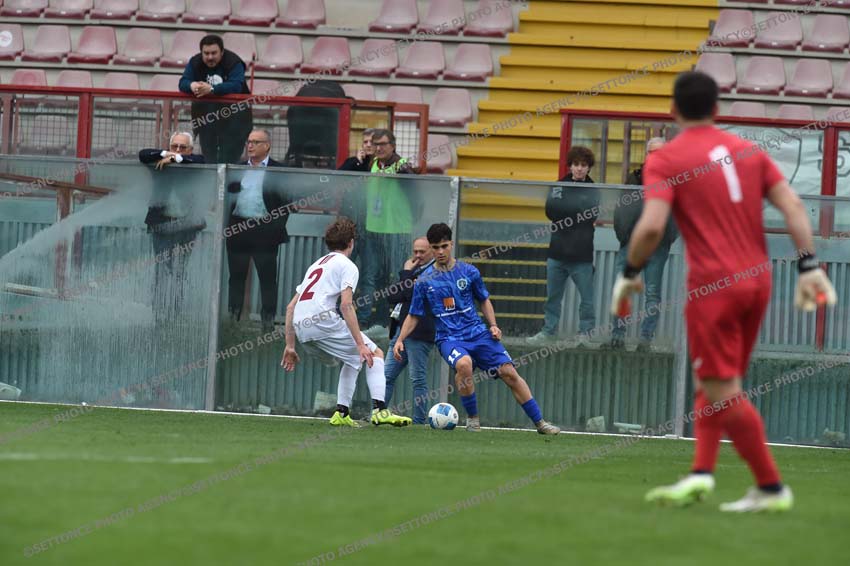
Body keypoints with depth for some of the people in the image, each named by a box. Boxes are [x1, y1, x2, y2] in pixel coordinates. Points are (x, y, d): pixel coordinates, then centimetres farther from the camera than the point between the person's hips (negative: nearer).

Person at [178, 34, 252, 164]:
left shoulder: (234, 63, -16)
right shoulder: (195, 63, -2)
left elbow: (236, 86, -30)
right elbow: (183, 83, -11)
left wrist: (211, 89, -43)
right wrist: (192, 86, -37)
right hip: (205, 112, 4)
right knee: (208, 156, 5)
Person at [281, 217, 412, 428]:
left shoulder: (316, 265, 28)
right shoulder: (347, 266, 5)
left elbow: (291, 307, 25)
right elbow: (346, 305, -10)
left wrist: (290, 346, 27)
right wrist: (361, 344, -14)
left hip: (301, 328, 7)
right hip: (323, 320, -7)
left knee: (353, 359, 25)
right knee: (375, 354, 3)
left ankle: (342, 413, 14)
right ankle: (379, 410, -14)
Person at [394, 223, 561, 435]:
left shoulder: (469, 272, 5)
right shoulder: (424, 281, 2)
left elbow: (484, 300, 18)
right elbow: (414, 316, 9)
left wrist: (493, 326, 4)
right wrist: (400, 340, -3)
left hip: (478, 333, 2)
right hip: (449, 338, -2)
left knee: (509, 372, -10)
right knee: (464, 364, -35)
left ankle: (539, 423, 1)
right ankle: (472, 418, -14)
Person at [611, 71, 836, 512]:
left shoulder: (665, 160, -4)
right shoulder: (749, 152, 12)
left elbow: (651, 227, -16)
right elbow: (791, 205, 3)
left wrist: (629, 274, -2)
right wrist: (808, 266, 2)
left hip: (713, 286, -6)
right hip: (757, 281, 6)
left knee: (723, 391, -2)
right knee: (713, 383, 17)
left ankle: (771, 487, -2)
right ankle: (701, 472, 7)